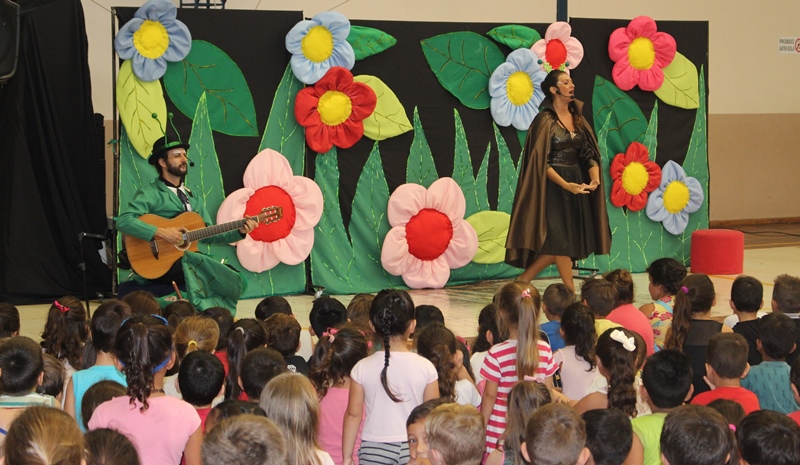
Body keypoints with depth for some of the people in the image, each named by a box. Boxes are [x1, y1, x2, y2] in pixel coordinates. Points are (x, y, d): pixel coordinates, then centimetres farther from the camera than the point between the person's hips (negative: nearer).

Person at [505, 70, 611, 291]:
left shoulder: (577, 118, 11)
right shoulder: (545, 121, -9)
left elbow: (589, 153, 6)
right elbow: (541, 162, -14)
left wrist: (594, 178, -14)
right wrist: (566, 185, -23)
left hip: (577, 183, 7)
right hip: (554, 187, -7)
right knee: (560, 240, -6)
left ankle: (524, 279, 14)